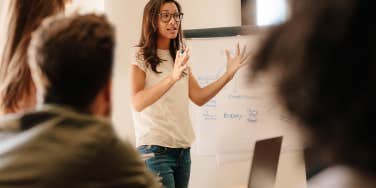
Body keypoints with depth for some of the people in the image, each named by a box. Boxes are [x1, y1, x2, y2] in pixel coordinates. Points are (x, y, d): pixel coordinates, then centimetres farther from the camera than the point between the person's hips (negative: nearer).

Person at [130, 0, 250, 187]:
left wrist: (229, 74, 0)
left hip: (182, 148, 6)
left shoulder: (180, 57, 14)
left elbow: (199, 97, 11)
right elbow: (137, 103, -21)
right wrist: (172, 77, -33)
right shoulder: (139, 57, -6)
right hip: (154, 149, -6)